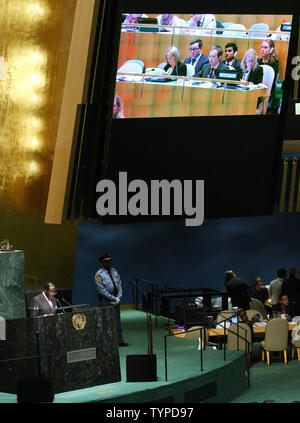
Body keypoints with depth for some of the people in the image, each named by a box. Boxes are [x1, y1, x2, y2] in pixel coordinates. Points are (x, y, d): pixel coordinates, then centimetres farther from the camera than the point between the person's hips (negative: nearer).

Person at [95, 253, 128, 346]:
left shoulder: (114, 271, 9)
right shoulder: (99, 274, -9)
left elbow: (119, 284, 8)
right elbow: (102, 290, -14)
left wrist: (118, 298, -5)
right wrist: (114, 299, -14)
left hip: (116, 299, 6)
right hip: (105, 301, -6)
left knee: (117, 320, 8)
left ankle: (119, 340, 11)